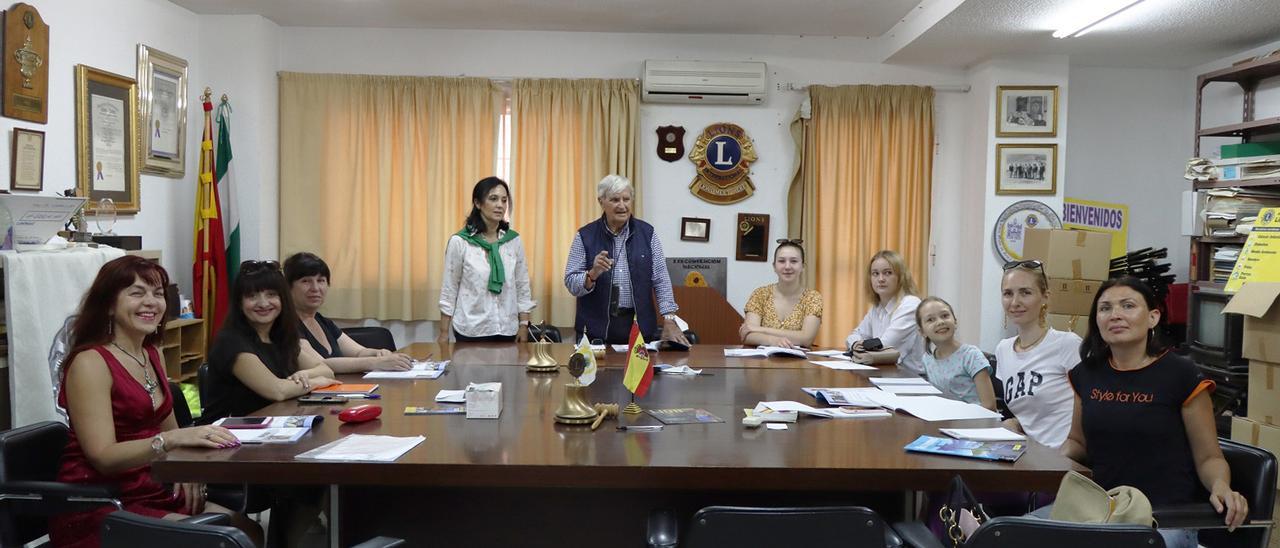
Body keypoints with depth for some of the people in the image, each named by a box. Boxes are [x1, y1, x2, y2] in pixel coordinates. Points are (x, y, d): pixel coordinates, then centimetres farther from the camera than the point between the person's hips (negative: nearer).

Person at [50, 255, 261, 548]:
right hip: (96, 505, -7)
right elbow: (104, 456, -20)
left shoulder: (152, 355, 10)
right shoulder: (89, 363, -13)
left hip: (152, 492, 7)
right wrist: (173, 439, -35)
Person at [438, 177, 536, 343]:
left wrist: (524, 325, 3)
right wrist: (443, 332, -1)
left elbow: (523, 285, 7)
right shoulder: (459, 241, -7)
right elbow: (449, 289, -2)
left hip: (507, 330, 3)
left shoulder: (514, 240, 2)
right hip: (471, 330, -3)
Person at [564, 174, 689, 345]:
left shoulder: (647, 233, 3)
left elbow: (661, 280, 1)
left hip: (639, 326, 1)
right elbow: (571, 283, -1)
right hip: (596, 329, -1)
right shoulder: (585, 236, 0)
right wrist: (593, 274, -21)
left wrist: (669, 321, -7)